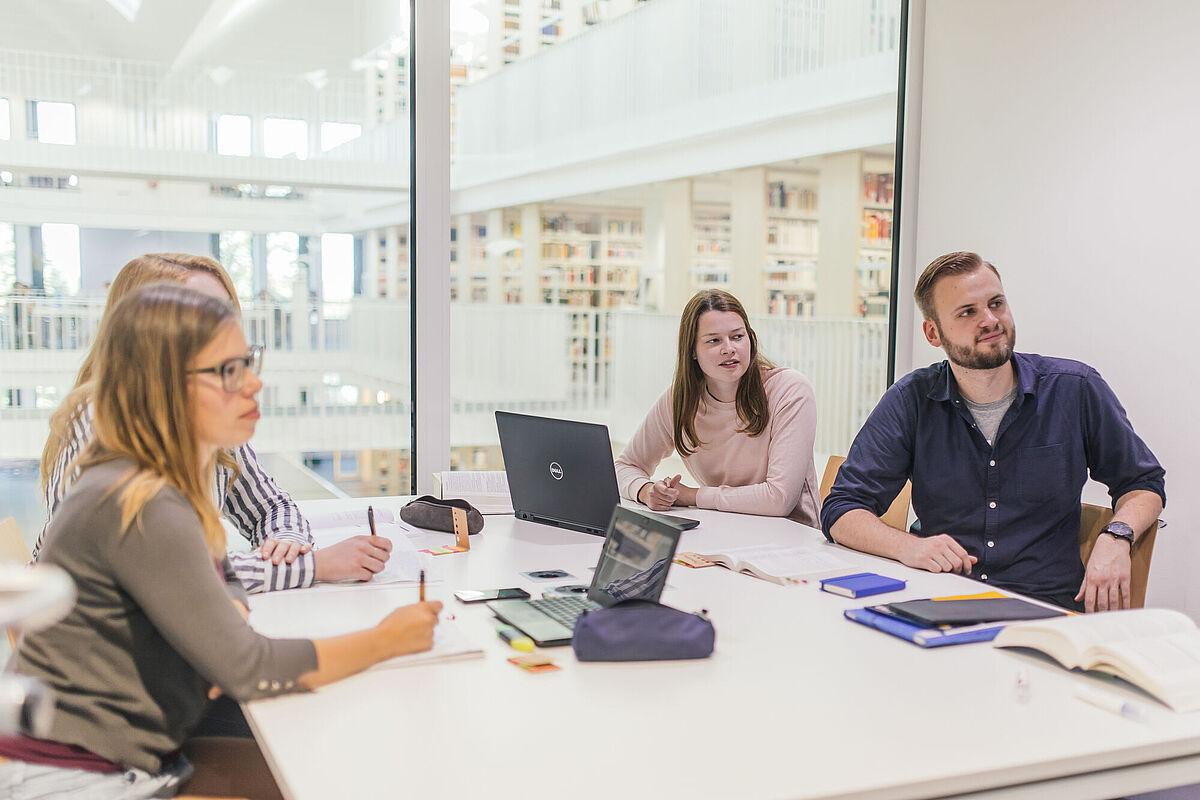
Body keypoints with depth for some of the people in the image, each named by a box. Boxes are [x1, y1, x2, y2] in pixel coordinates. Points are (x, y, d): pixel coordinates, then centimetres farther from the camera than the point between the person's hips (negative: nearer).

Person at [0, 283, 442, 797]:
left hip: (129, 756, 8)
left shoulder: (174, 484, 3)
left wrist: (232, 621, -8)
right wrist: (383, 641, -16)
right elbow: (247, 669, -24)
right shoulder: (142, 508, -26)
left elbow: (225, 583, 15)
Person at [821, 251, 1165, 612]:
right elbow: (841, 512, 0)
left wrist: (1116, 537, -7)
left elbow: (1143, 483, 16)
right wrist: (908, 547, -21)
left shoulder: (1075, 389, 4)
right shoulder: (912, 401, 2)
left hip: (1046, 606, 1)